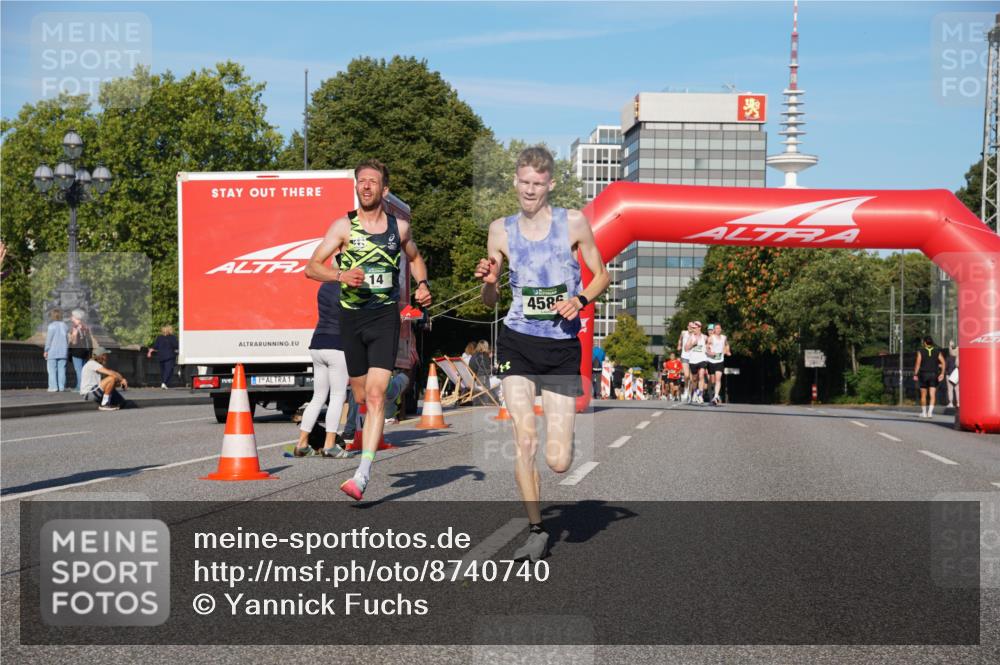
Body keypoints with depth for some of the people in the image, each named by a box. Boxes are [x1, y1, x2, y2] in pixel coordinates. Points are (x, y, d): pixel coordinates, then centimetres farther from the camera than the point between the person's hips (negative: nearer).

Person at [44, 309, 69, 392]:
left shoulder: (52, 326, -9)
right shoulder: (64, 326, 7)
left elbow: (48, 339, -10)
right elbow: (68, 339, 10)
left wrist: (46, 351, -4)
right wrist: (66, 350, 17)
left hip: (52, 352, -5)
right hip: (63, 352, 5)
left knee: (52, 370, 0)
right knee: (61, 369, 6)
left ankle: (53, 387, -4)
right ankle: (61, 387, 3)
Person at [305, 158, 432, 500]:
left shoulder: (399, 226, 6)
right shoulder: (343, 226, -1)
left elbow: (415, 258, 26)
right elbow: (311, 267, -7)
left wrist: (422, 285, 7)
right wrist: (341, 275, -25)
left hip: (386, 316, -1)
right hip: (351, 317, 1)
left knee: (376, 395, -15)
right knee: (361, 398, 10)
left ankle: (362, 476, -22)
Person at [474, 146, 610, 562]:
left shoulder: (574, 223, 0)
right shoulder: (501, 230, 5)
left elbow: (601, 274, 9)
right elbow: (490, 302, 12)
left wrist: (580, 300, -11)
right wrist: (488, 282, -11)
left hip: (563, 346, -1)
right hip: (517, 343, 1)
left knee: (558, 462, -5)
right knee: (524, 440, -12)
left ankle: (562, 435, 34)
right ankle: (535, 531, 6)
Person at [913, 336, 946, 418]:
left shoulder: (920, 351, -2)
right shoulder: (937, 351, 5)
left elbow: (918, 363, -11)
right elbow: (943, 362, -6)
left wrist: (915, 374, -8)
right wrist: (942, 373, -4)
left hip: (923, 374, -1)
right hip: (934, 374, 1)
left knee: (923, 395, 11)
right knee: (932, 395, -3)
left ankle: (923, 412, 19)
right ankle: (930, 412, -18)